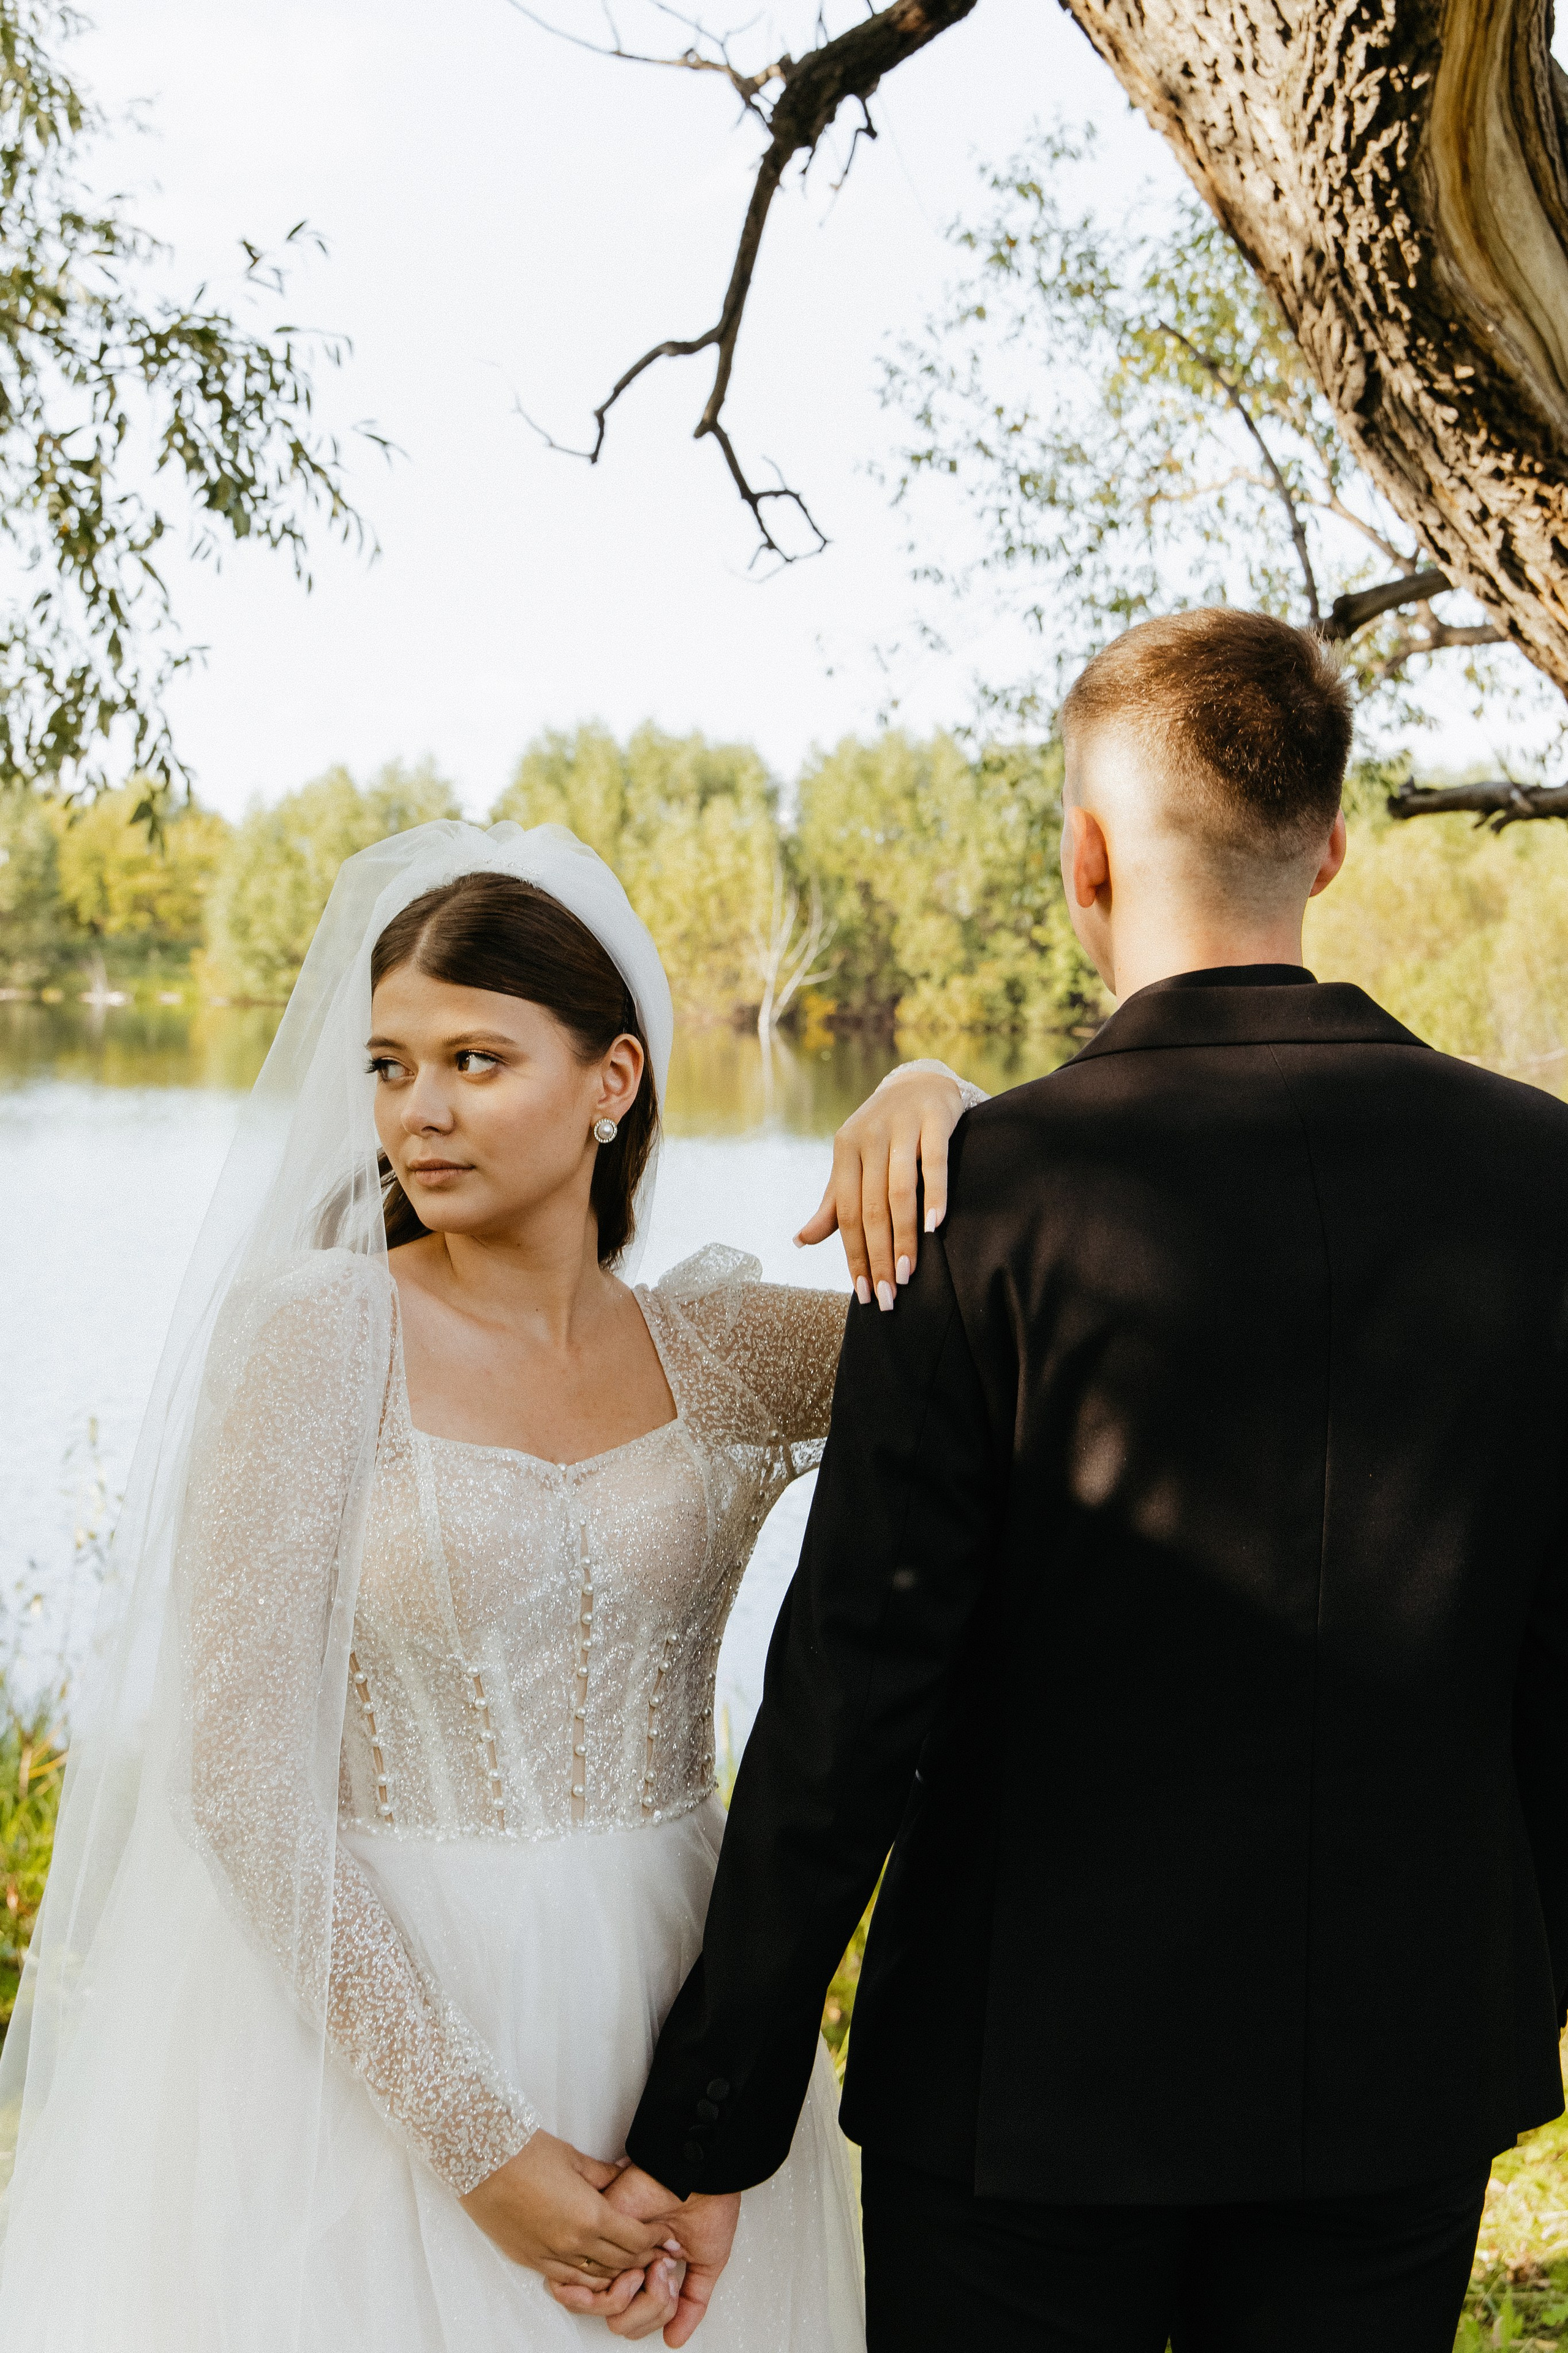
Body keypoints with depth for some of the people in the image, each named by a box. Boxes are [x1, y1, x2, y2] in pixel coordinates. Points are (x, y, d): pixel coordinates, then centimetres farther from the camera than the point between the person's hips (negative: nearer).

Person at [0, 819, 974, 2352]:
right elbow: (242, 1778, -14)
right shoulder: (319, 1328, -11)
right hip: (364, 2032, -3)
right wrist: (474, 2141, -15)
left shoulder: (712, 1356, 0)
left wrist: (927, 1112, -18)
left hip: (670, 2023, 4)